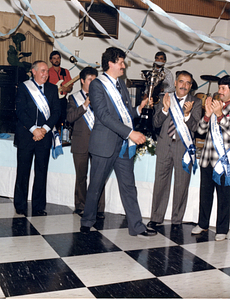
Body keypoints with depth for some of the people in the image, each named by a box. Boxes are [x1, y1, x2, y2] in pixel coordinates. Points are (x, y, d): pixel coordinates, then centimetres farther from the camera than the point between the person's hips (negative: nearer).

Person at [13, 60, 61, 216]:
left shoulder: (52, 89, 12)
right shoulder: (24, 87, 3)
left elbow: (57, 111, 5)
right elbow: (20, 111, -5)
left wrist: (45, 129, -8)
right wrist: (34, 129, -13)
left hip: (44, 134, 2)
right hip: (26, 134, -2)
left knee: (42, 172, 3)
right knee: (23, 171, 1)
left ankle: (39, 208, 11)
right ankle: (20, 208, 13)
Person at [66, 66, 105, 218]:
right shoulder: (74, 97, 9)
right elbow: (70, 117, -6)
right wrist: (85, 104, -11)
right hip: (81, 142, 0)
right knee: (81, 176, 7)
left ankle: (99, 208, 1)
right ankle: (80, 206, 20)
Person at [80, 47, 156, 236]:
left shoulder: (121, 84, 17)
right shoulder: (97, 85, -7)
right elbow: (104, 115, -18)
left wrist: (139, 108, 0)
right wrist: (130, 133, -23)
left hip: (124, 144, 6)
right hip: (105, 144, -6)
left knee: (129, 186, 8)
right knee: (96, 186, 6)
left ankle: (137, 226, 14)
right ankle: (87, 222, 24)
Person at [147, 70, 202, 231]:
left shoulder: (196, 102, 3)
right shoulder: (165, 99, 9)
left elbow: (194, 127, -6)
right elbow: (156, 122, 3)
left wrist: (187, 114, -25)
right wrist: (165, 109, -14)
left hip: (184, 147, -2)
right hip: (165, 145, 2)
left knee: (182, 185, 3)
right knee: (160, 182, 7)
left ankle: (177, 220, 17)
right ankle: (156, 217, 19)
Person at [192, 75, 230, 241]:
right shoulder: (214, 105, 13)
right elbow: (201, 129, 8)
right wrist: (208, 114, -7)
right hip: (207, 158, 5)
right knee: (205, 193, 13)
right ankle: (203, 224, 27)